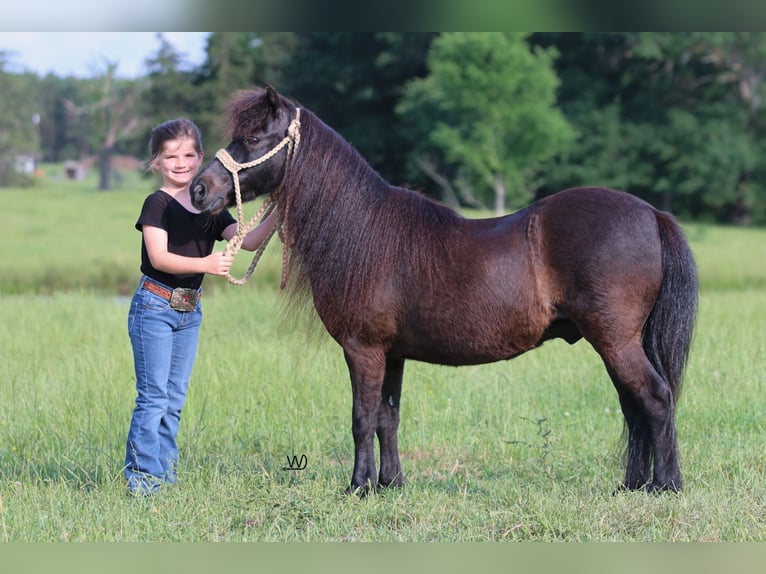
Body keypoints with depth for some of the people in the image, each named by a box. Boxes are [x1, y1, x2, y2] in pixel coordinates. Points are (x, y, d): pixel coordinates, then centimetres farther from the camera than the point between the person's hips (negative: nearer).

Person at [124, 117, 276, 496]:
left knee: (175, 398, 11)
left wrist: (276, 216, -14)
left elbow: (247, 241, 1)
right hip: (155, 305, -6)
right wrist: (206, 264, -32)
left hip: (190, 310, 6)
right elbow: (160, 257, -20)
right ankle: (142, 476, -4)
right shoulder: (158, 204, -9)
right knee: (153, 397, -7)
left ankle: (165, 473, 18)